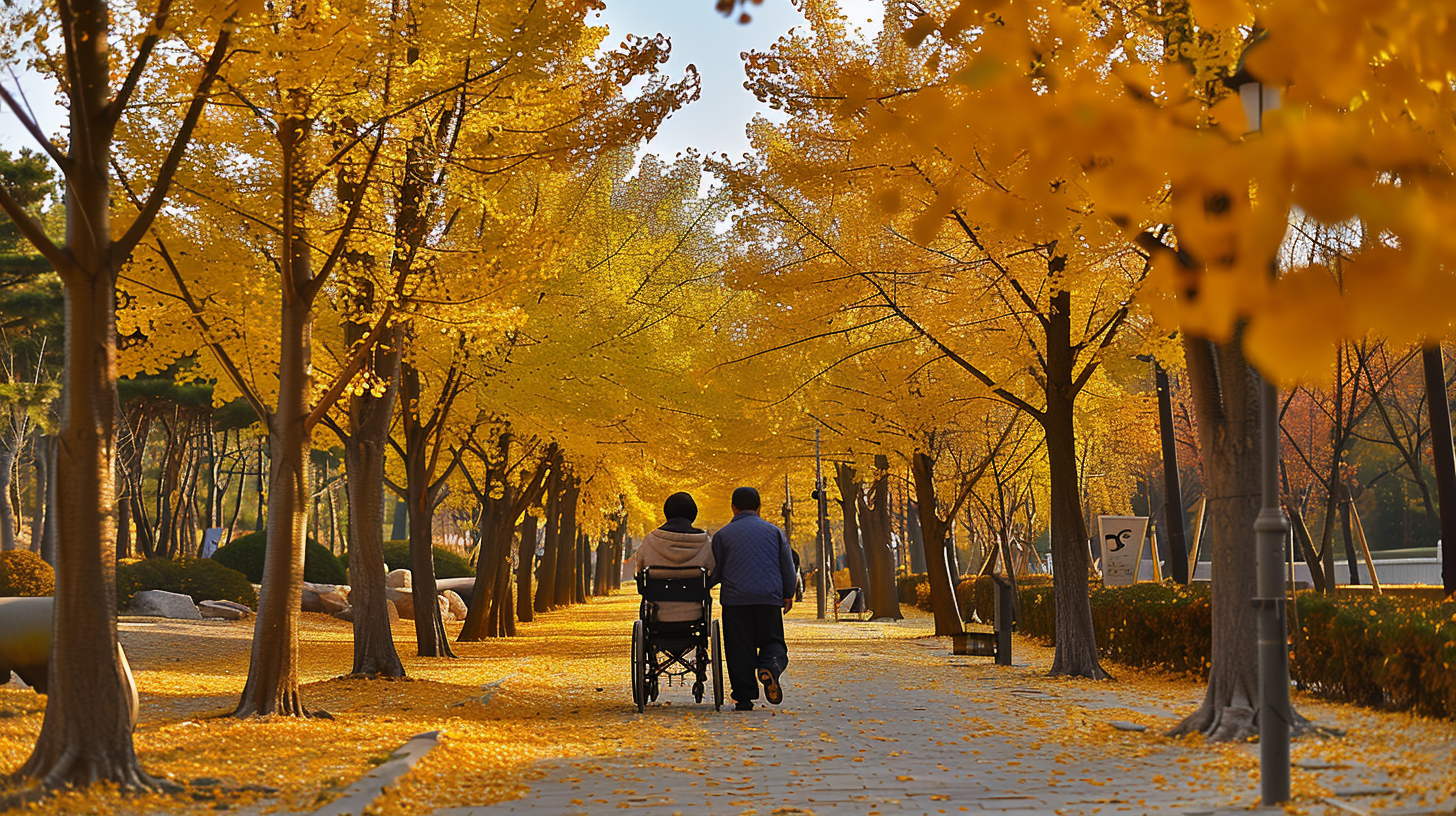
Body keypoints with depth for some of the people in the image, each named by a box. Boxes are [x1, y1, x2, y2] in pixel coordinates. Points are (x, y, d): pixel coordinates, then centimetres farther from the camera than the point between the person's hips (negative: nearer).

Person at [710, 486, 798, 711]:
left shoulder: (722, 535, 6)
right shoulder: (774, 532, 11)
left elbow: (715, 572, 5)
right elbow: (788, 567, 10)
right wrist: (788, 595, 19)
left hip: (735, 599, -1)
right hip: (769, 599, 1)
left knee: (740, 649, 3)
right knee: (772, 641, 10)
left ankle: (744, 697, -3)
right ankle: (770, 667, -23)